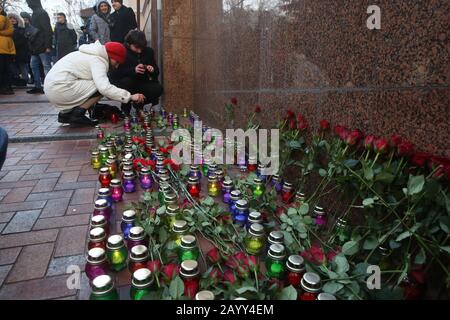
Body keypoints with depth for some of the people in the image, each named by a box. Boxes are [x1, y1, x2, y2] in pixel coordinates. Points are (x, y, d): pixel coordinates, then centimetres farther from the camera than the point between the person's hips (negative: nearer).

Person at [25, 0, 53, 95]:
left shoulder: (41, 13, -7)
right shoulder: (35, 13, 20)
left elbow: (48, 30, -16)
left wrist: (48, 45, -24)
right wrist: (31, 44, 18)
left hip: (42, 46, -10)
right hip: (35, 46, 10)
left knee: (47, 66, -8)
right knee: (34, 66, 10)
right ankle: (38, 87, 13)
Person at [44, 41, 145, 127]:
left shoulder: (94, 55, 18)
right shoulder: (98, 60, -14)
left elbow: (100, 83, 13)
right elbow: (104, 87, -29)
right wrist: (130, 97, -28)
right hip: (59, 89, -10)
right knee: (100, 88, -12)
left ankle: (65, 113, 14)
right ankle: (77, 115, -7)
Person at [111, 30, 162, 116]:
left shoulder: (149, 51, -2)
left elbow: (157, 71, 4)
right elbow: (115, 74, -23)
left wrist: (153, 70, -21)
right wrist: (133, 70, -37)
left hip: (141, 85, 3)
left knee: (158, 89, -23)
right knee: (127, 81, -36)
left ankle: (139, 104, 6)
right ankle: (125, 108, -9)